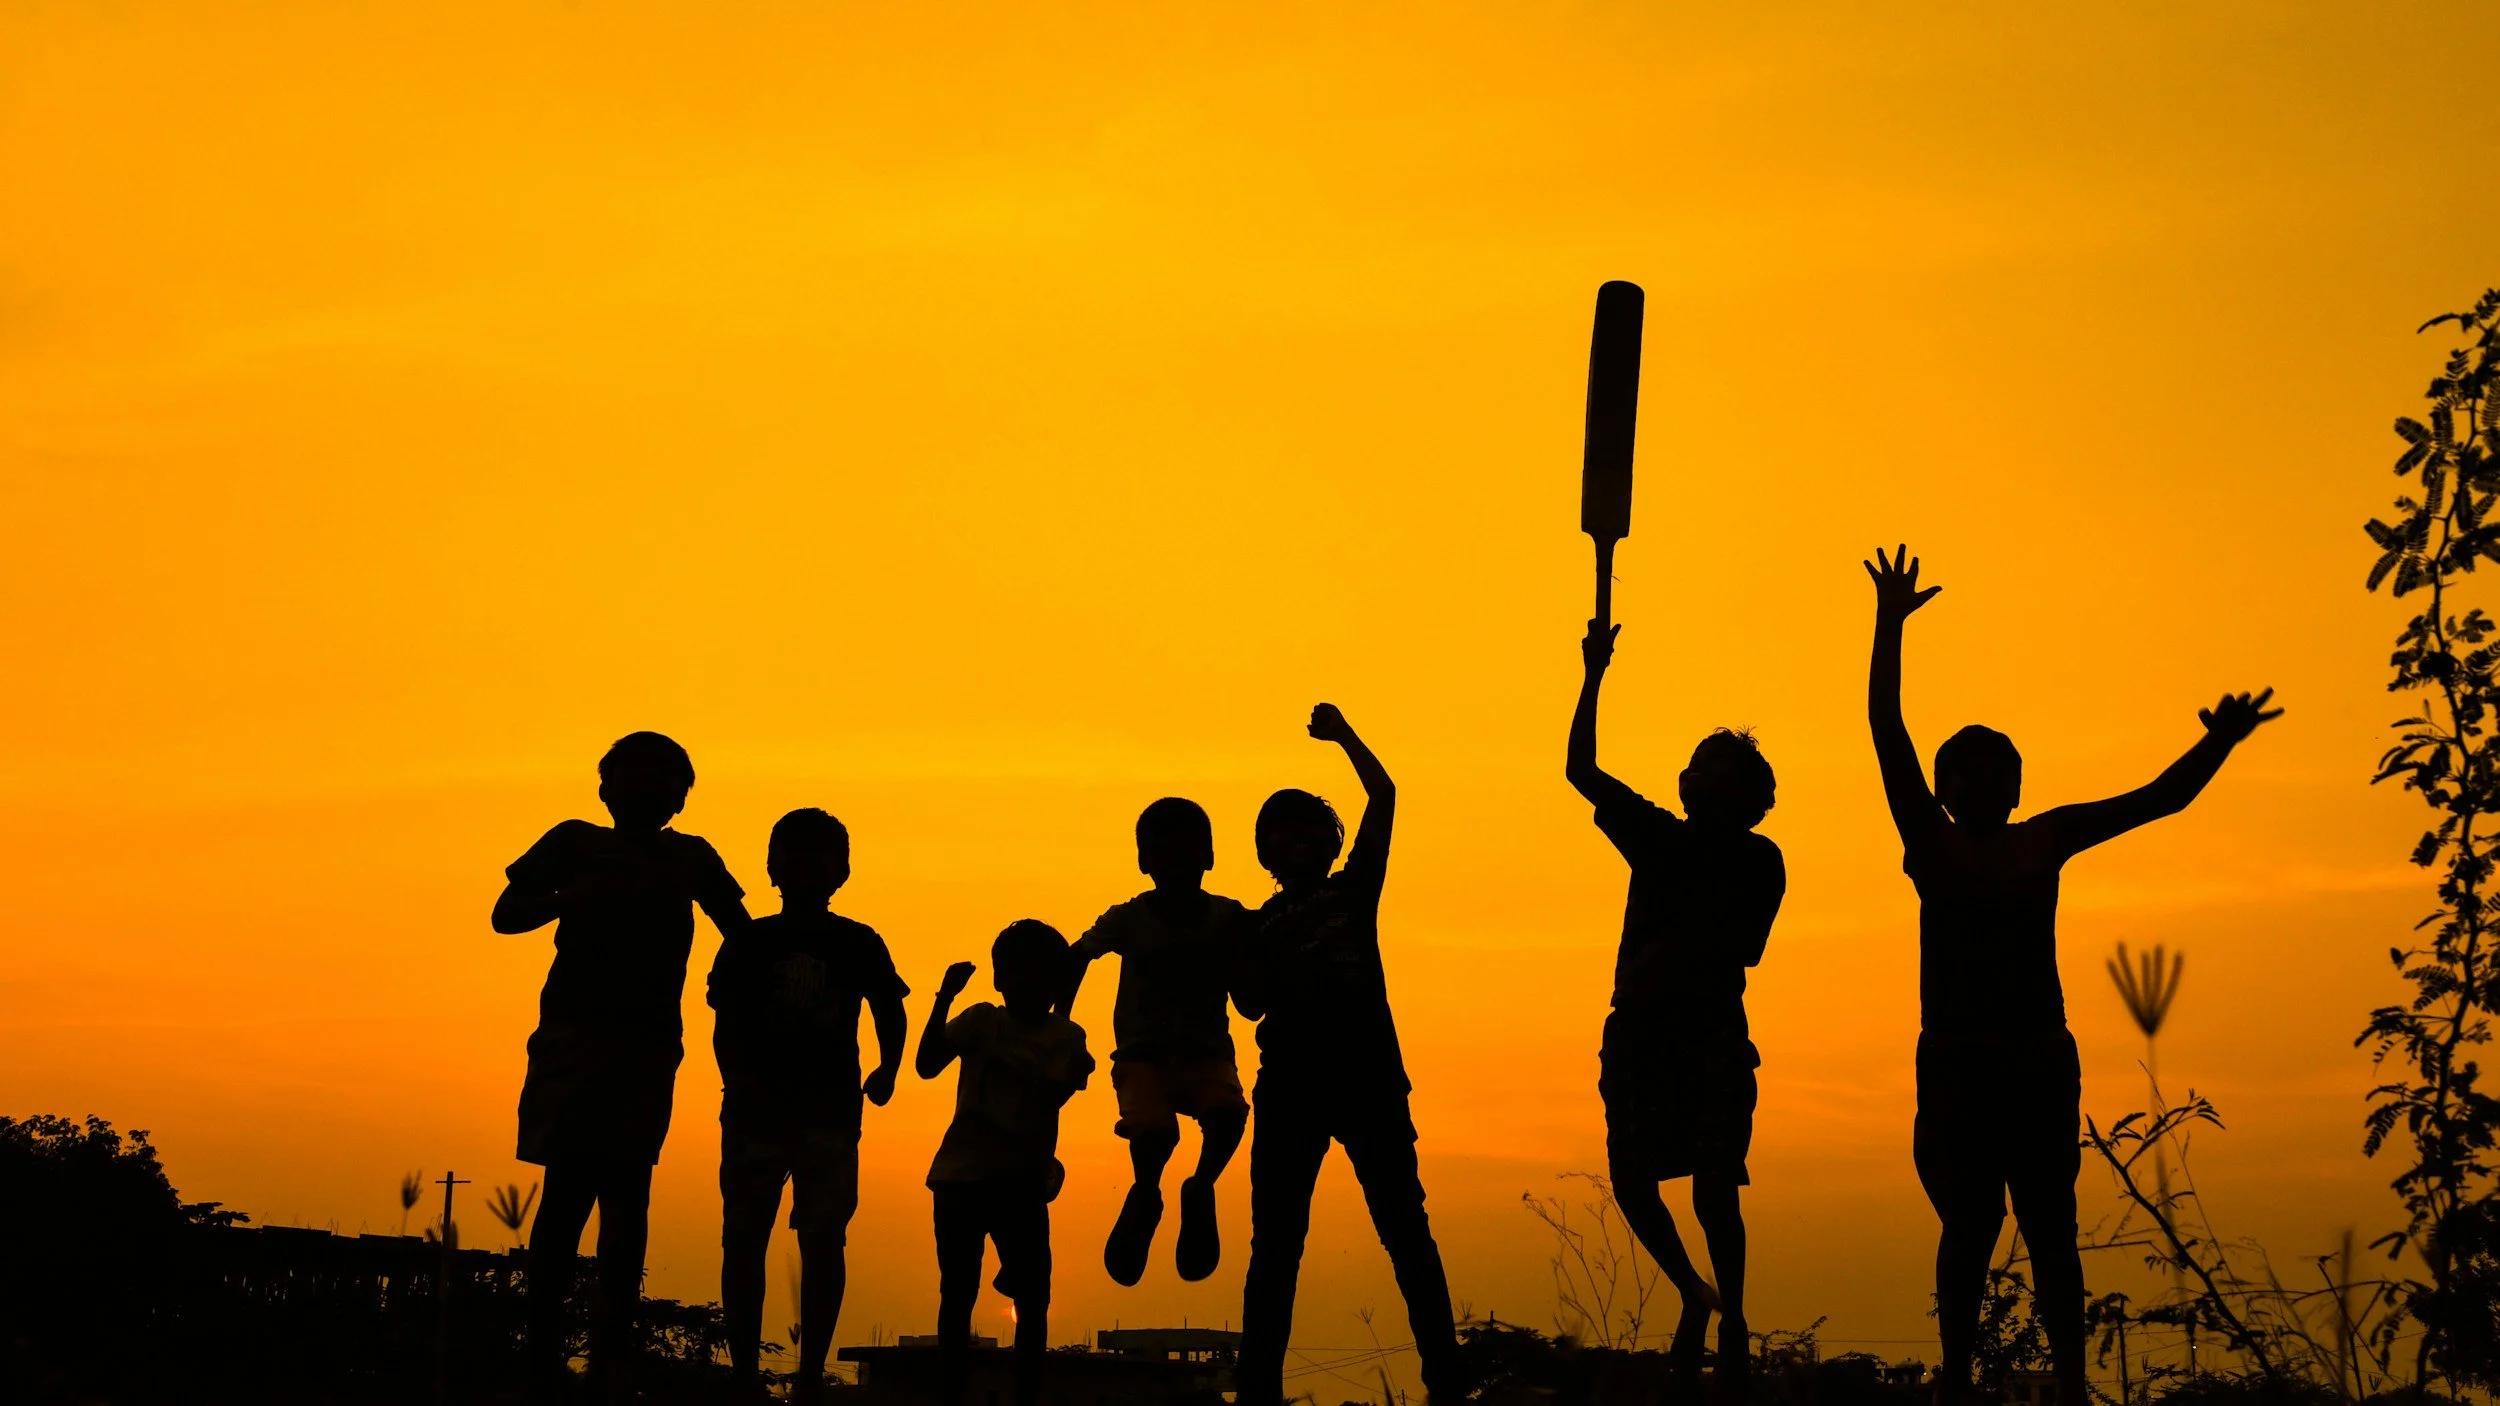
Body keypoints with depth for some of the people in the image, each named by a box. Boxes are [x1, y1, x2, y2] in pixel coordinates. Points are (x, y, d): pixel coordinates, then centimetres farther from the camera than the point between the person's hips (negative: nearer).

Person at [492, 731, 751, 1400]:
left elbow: (744, 940, 15)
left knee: (626, 1192, -5)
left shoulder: (690, 858, 17)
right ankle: (543, 1352, -10)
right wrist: (577, 897, -12)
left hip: (649, 1043, 2)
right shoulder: (577, 844, 12)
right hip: (575, 1032, -2)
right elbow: (506, 915, 6)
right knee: (571, 1183, -10)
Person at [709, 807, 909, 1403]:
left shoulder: (859, 944, 7)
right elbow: (725, 1027, 1)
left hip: (830, 1112, 0)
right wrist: (739, 1082, -15)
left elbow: (889, 1012, 16)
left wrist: (887, 1070, 1)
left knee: (823, 1243, -3)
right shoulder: (747, 944, 5)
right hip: (756, 1110, 0)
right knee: (745, 1240, -1)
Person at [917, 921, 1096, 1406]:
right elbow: (927, 1065, -10)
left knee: (1033, 1299, -3)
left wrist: (1072, 1080, -31)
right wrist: (944, 998, -19)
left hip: (1022, 1182, 0)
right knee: (957, 1295, 4)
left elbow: (1049, 1100, -10)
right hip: (962, 1174, 0)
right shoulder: (980, 1020, 5)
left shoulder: (1067, 1037, 4)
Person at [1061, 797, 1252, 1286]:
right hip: (1143, 1055, -1)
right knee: (1154, 1129, -31)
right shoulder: (1128, 919, -4)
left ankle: (1200, 1190, -4)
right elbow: (1078, 956, 11)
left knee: (1229, 1111, -33)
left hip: (1206, 1053, 1)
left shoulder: (1228, 920, -3)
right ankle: (1145, 1195, 4)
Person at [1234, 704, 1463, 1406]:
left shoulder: (1353, 891, 10)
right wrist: (1261, 956, -15)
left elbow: (1383, 799, 2)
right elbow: (1251, 1003, -2)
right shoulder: (1260, 925, 11)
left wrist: (1344, 736, 1)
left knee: (1405, 1230, -3)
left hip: (1368, 1081, -1)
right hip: (1290, 1087, 1)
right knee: (1274, 1243, 0)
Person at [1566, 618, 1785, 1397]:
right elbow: (1581, 770, 8)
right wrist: (1592, 679, 2)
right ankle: (1695, 1295, 18)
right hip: (1638, 1034, 3)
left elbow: (1739, 950, -9)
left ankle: (1731, 1321, 3)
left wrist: (1670, 962, -22)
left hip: (1713, 1039, -3)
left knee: (1713, 1186, -8)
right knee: (1632, 1179, -2)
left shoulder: (1759, 861, 3)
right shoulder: (1659, 838, 12)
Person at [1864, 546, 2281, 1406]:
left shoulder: (2044, 842, 13)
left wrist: (2216, 746, 0)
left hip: (2040, 1061, 2)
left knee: (2049, 1230, 0)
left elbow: (2157, 801, 13)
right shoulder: (1933, 847, 5)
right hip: (1956, 1061, -2)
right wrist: (1889, 627, -7)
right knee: (1970, 1225, -6)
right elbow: (1888, 734, -2)